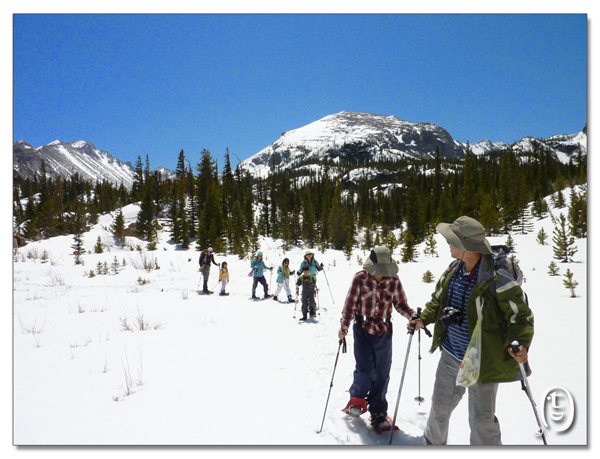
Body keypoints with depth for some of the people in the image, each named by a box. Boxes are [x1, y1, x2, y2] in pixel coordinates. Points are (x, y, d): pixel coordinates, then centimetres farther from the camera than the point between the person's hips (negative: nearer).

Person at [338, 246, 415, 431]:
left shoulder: (394, 280, -6)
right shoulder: (360, 279, -12)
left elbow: (401, 304, 3)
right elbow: (350, 304, -8)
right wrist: (344, 326, -16)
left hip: (384, 332, 2)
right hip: (362, 330, -2)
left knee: (382, 373, 7)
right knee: (365, 369, -7)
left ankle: (378, 412, 26)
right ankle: (357, 399, 24)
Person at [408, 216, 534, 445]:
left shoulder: (497, 278, -25)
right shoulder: (452, 271, -5)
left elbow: (521, 316, -17)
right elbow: (438, 300, 11)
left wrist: (519, 344, -33)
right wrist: (423, 319, -3)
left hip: (481, 363, -6)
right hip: (450, 356, 6)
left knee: (482, 421, 9)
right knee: (440, 408, 23)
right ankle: (433, 442, 49)